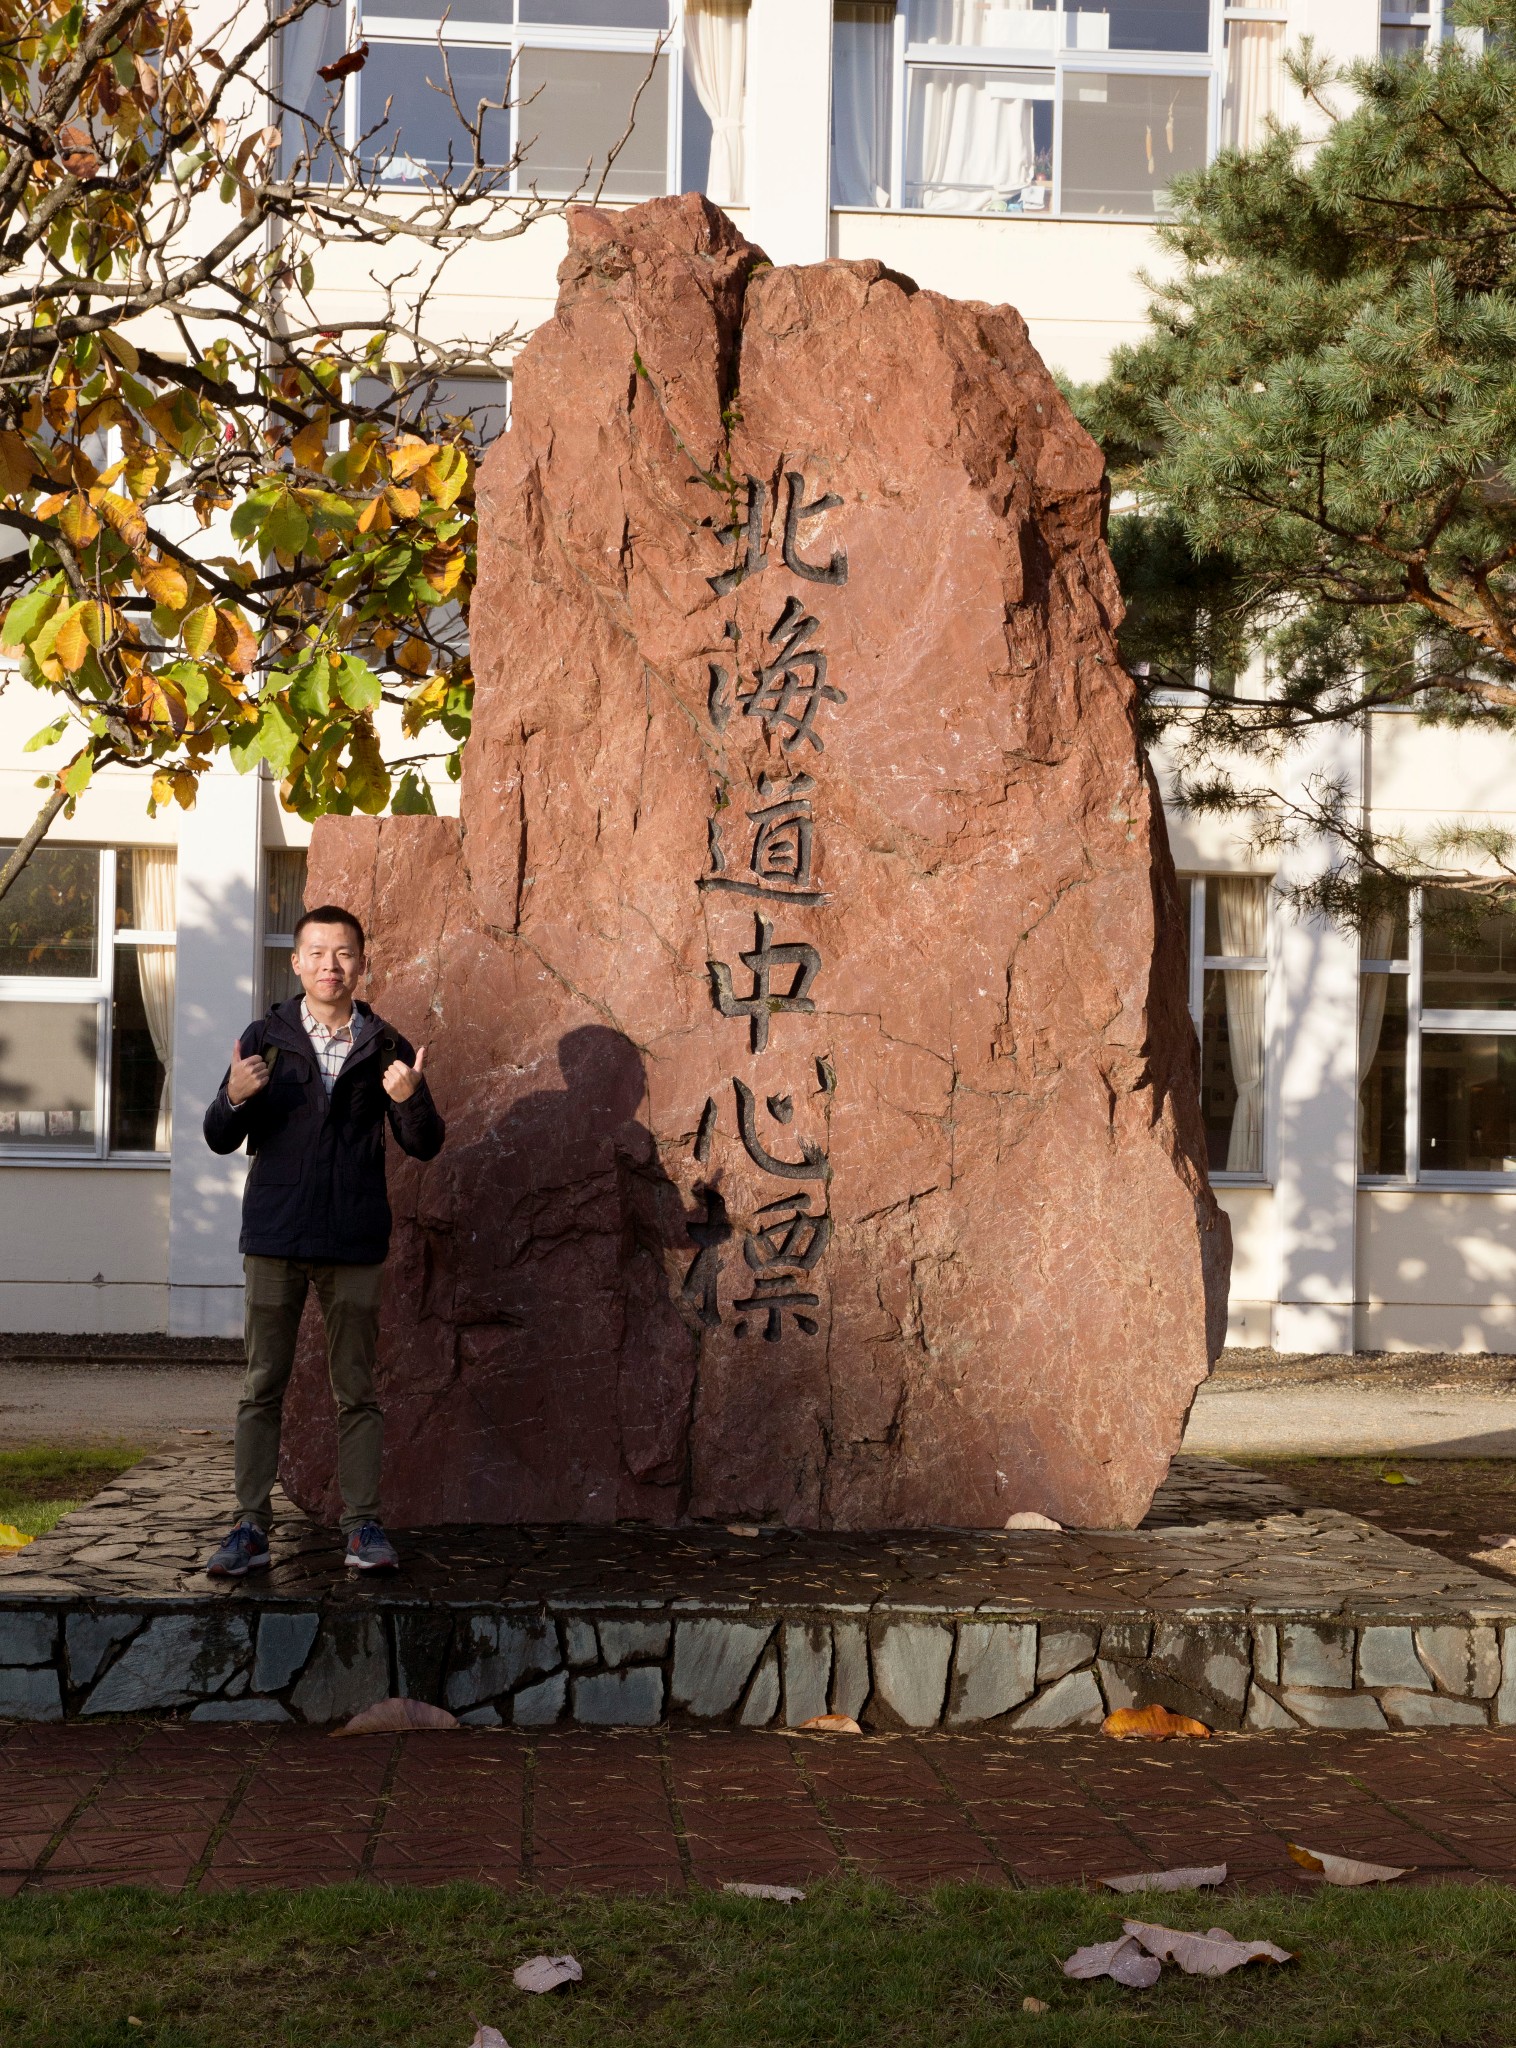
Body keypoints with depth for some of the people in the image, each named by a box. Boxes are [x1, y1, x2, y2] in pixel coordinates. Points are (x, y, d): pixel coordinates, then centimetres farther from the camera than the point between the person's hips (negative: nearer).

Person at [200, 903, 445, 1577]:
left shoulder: (384, 1048, 6)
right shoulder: (265, 1039, 6)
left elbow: (424, 1146, 5)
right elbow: (220, 1139, 5)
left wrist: (411, 1100, -16)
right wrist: (234, 1097, -17)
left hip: (353, 1242, 0)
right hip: (275, 1237, 0)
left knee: (356, 1391, 3)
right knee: (262, 1388, 2)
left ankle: (363, 1527, 7)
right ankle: (251, 1528, 6)